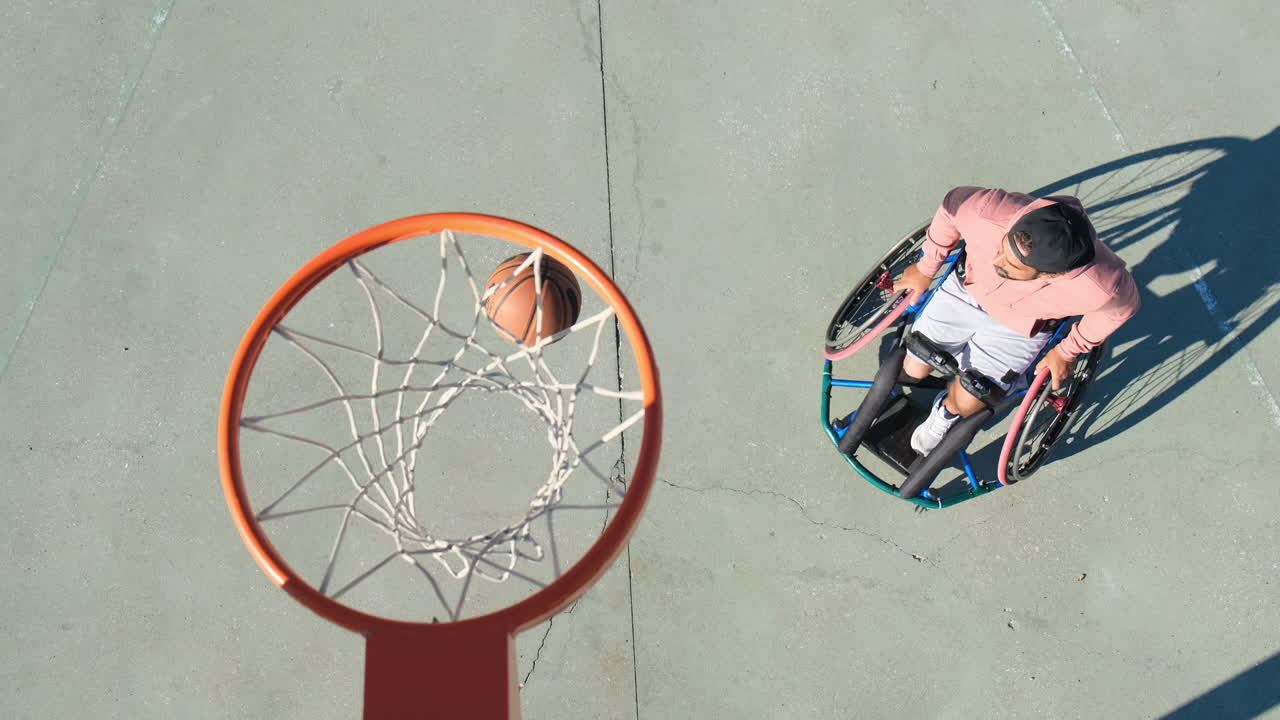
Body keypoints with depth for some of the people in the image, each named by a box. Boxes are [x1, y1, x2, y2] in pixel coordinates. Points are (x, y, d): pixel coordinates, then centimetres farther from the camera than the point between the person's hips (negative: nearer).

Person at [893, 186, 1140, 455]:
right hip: (967, 288, 2)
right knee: (914, 369, 7)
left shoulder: (1100, 287, -41)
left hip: (1020, 327, -1)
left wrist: (1066, 352, -1)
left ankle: (947, 413, 32)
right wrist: (926, 268, -1)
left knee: (967, 404, -6)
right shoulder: (987, 212, -41)